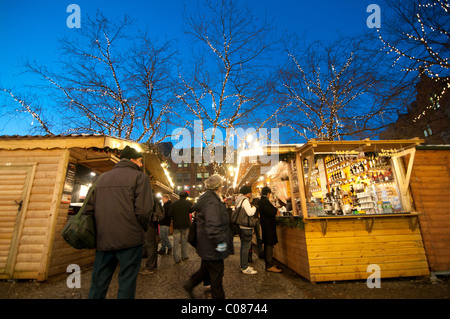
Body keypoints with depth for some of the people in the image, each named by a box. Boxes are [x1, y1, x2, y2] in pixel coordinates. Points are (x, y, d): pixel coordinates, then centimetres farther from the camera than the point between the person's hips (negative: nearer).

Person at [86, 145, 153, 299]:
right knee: (127, 282, 8)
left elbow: (89, 207, 9)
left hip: (103, 240, 6)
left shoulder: (102, 177, 13)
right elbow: (143, 210, -16)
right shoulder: (140, 177, -6)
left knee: (98, 285, 18)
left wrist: (100, 230, 17)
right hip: (129, 239, -5)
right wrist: (143, 229, 2)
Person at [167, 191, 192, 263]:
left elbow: (170, 214, -5)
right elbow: (191, 211, 8)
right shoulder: (188, 203, -8)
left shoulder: (174, 204, -4)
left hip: (176, 225, 1)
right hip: (185, 225, -1)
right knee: (184, 241, 13)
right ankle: (184, 256, 22)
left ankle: (176, 258, 7)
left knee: (176, 241, 6)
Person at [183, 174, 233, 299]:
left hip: (206, 244, 10)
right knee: (216, 271, 6)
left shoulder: (207, 198, 9)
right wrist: (220, 241, -27)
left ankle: (189, 284, 35)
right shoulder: (212, 201, -25)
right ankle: (218, 296, 22)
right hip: (212, 246, -10)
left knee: (206, 268, 24)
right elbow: (213, 225, -32)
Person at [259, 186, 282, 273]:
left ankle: (268, 263, 26)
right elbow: (271, 212, -25)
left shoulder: (261, 200, 12)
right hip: (268, 225, -10)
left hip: (265, 225, 10)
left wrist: (274, 209, 16)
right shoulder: (265, 201, -18)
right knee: (269, 245, -5)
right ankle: (269, 266, 0)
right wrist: (276, 209, -7)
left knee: (267, 245, 16)